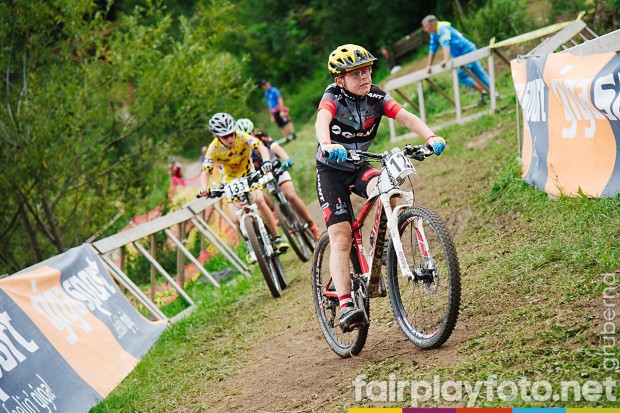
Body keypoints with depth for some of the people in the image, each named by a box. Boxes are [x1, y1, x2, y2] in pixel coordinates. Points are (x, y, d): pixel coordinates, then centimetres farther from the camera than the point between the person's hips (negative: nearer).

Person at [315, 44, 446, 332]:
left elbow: (406, 117, -22)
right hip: (331, 171, -3)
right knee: (341, 237, -15)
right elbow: (321, 121, -40)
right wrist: (327, 145, -62)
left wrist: (431, 137, -41)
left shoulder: (376, 97, -10)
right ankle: (345, 305, -18)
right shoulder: (333, 97, -19)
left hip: (359, 167, 3)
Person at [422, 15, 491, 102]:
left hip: (467, 52, -9)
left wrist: (445, 60, -46)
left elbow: (446, 44, -34)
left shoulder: (443, 29, -19)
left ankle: (483, 91, -12)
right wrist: (428, 66, 11)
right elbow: (432, 49, 15)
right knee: (480, 75, 9)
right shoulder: (434, 34, 10)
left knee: (462, 76, -15)